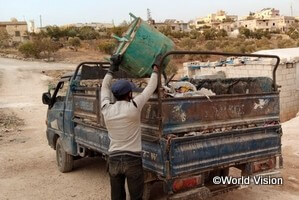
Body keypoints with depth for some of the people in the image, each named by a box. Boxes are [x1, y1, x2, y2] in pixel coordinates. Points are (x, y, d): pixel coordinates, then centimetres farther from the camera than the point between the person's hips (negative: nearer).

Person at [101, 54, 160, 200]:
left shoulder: (106, 109, -3)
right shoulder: (133, 107, -13)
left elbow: (105, 87, 15)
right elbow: (151, 87, -2)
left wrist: (113, 67, 21)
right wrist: (155, 67, 12)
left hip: (113, 159, 4)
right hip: (133, 160, -3)